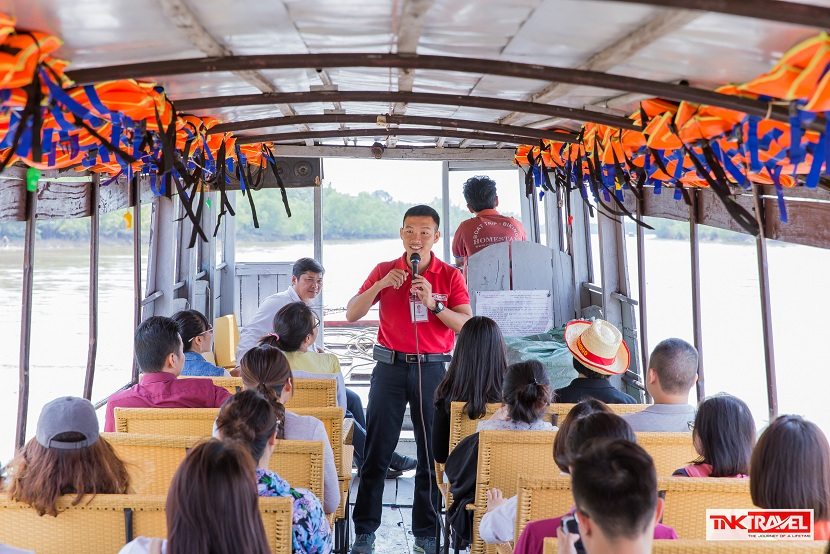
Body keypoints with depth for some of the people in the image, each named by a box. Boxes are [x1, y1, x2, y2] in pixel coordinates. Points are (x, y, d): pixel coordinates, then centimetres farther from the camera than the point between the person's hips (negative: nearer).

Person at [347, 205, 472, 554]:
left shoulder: (450, 276, 3)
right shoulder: (384, 271, 6)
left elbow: (467, 326, -5)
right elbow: (352, 314, 1)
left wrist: (434, 303, -18)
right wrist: (380, 285, -13)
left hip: (432, 368, 0)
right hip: (390, 366, 1)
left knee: (433, 453, 3)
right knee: (377, 451, 3)